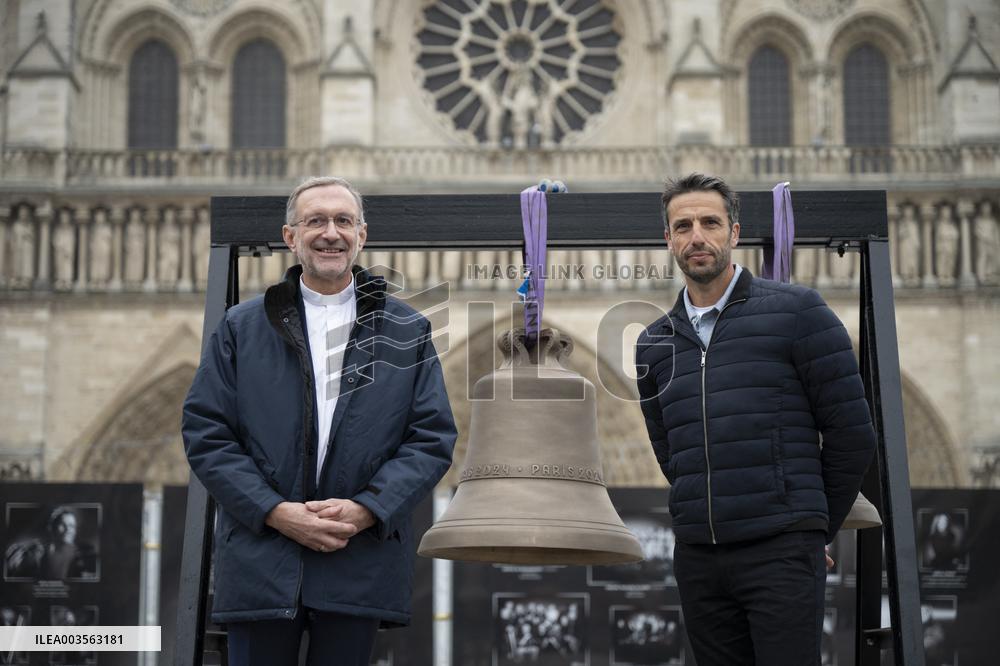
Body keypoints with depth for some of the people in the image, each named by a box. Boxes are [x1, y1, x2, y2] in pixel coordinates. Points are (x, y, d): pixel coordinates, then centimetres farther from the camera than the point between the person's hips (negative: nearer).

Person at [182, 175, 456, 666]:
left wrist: (367, 510, -11)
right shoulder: (241, 328, 9)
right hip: (261, 564, 0)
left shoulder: (407, 332, 9)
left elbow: (433, 437, 3)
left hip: (361, 564, 0)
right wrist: (275, 512, -11)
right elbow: (205, 433, 2)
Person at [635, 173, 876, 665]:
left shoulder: (795, 311, -2)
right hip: (696, 559, 5)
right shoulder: (653, 344, 12)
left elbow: (851, 433, -1)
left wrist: (815, 527, 5)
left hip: (781, 552, -4)